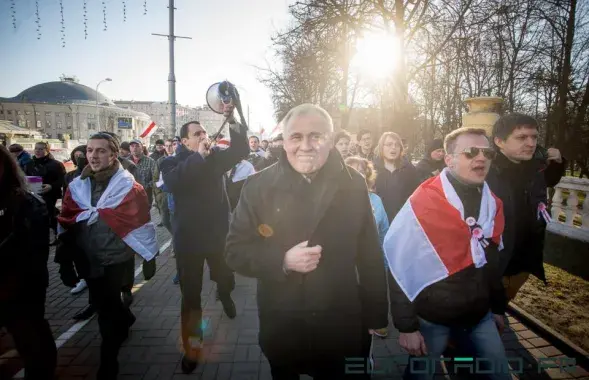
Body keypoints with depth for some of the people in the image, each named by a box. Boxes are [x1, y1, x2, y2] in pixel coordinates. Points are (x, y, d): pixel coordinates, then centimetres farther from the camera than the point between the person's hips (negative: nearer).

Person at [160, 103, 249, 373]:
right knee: (190, 296, 4)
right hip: (189, 238, -2)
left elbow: (241, 151, -11)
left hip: (218, 233, 3)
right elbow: (172, 182, -25)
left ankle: (223, 295, 57)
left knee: (227, 280, 19)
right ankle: (191, 349, 19)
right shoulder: (172, 162, -4)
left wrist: (232, 121, -22)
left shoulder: (216, 157, 5)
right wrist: (198, 156, -24)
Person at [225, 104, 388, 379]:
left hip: (343, 327, 1)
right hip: (281, 328, 0)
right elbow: (235, 251, -6)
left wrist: (376, 315, 5)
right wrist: (283, 261, -22)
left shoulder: (353, 185, -3)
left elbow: (371, 255, 2)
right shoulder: (259, 186, -7)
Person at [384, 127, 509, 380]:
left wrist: (498, 307, 19)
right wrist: (406, 325, -15)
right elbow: (401, 268, -16)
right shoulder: (422, 204, -19)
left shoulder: (492, 204, 1)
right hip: (432, 317, -5)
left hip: (480, 315, 5)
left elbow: (492, 261, 13)